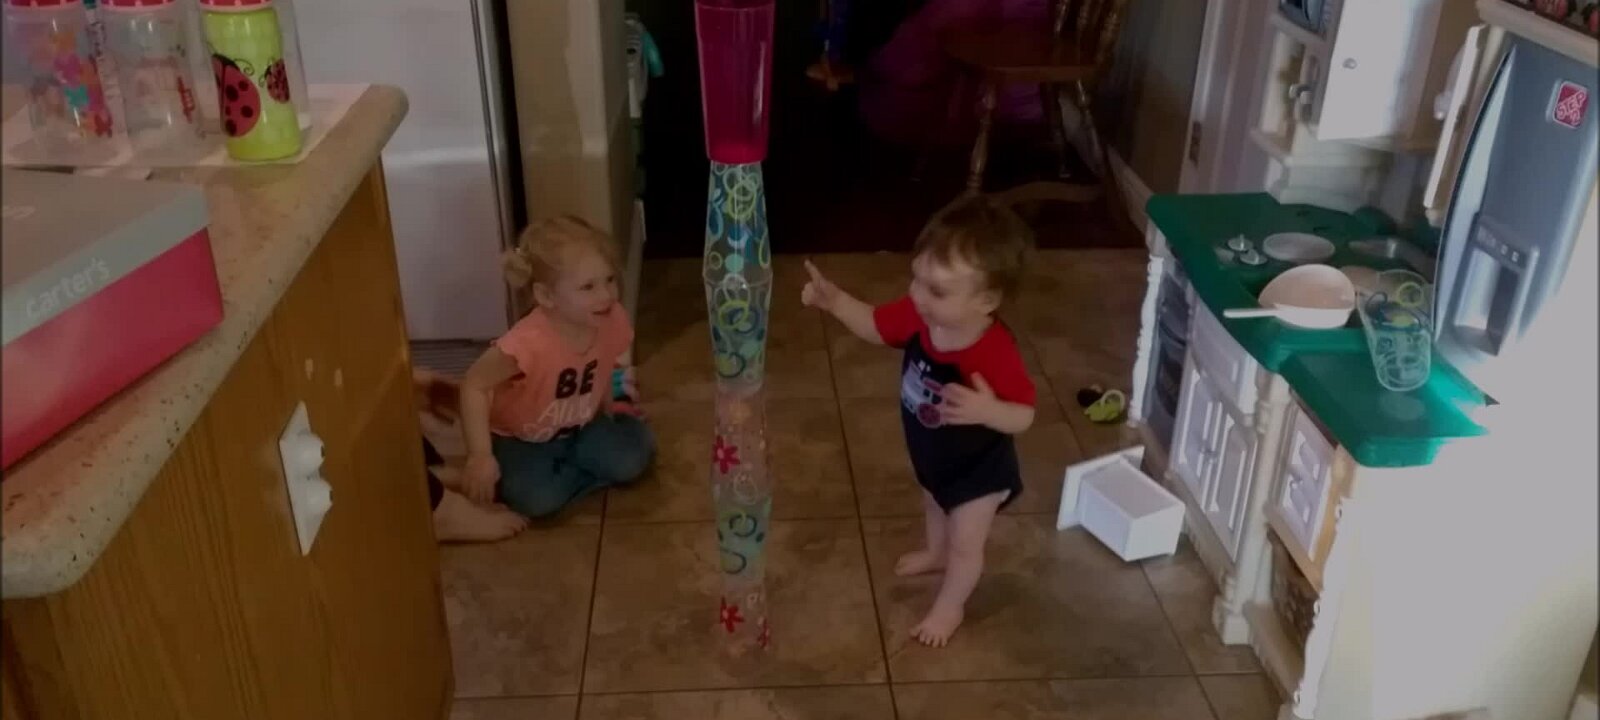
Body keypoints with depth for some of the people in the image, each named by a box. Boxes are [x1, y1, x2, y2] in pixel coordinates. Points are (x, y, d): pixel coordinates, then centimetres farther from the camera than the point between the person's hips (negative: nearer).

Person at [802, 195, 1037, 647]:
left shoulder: (996, 353, -42)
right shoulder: (917, 314, -25)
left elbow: (1024, 415, -33)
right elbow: (876, 326, -6)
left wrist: (987, 410, -55)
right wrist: (834, 300, -23)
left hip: (978, 469, -7)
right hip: (931, 456, 7)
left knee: (965, 544, 17)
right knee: (933, 505, 37)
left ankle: (949, 607, 45)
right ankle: (935, 554, 69)